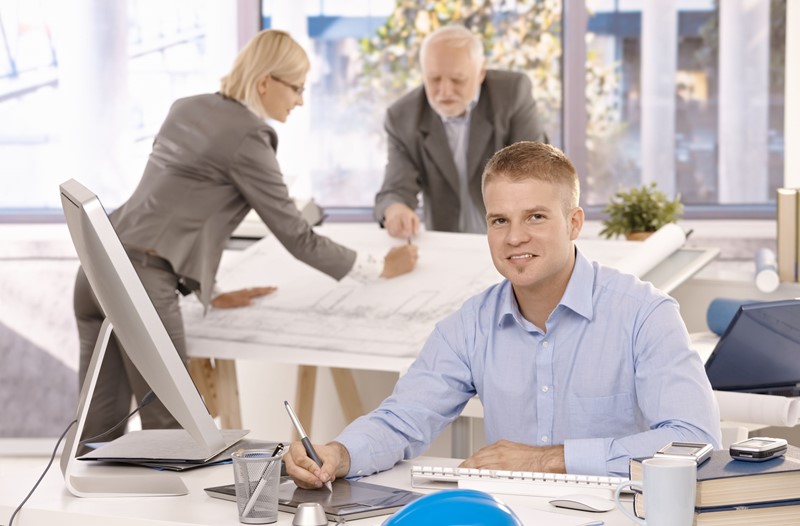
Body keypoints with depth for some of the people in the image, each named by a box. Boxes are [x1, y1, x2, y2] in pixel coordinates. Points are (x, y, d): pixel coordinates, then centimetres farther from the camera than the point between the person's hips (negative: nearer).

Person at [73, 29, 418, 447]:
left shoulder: (187, 109, 17)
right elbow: (296, 237, -3)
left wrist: (209, 293, 24)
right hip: (141, 281, -8)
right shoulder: (247, 136, -7)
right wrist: (381, 268, 8)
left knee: (100, 431, 13)